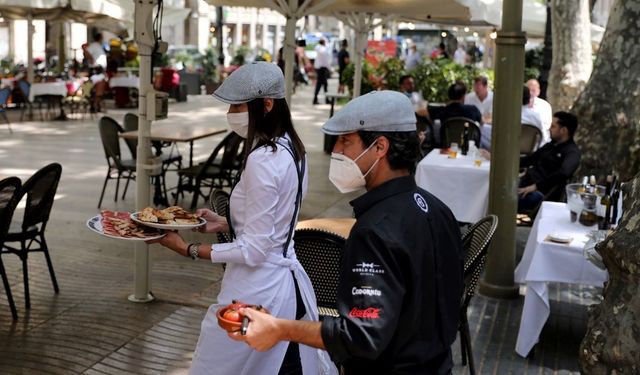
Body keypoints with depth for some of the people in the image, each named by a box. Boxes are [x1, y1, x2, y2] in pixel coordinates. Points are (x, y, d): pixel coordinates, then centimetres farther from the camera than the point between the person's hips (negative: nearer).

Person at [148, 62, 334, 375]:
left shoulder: (262, 161, -22)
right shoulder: (290, 149, 6)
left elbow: (253, 250, -21)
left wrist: (188, 249, -14)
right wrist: (224, 224, 10)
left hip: (256, 295, -9)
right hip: (288, 286, 9)